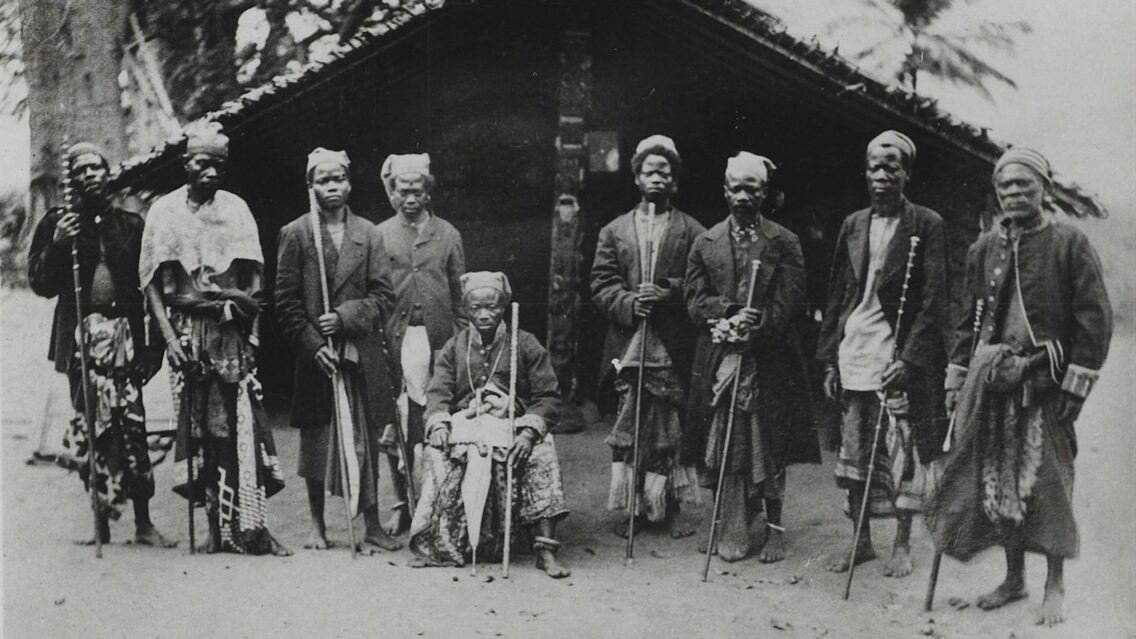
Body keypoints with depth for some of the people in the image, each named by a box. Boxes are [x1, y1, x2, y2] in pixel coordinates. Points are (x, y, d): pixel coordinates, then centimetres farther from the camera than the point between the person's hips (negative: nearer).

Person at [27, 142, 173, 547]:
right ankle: (101, 520, 9)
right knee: (91, 426, 0)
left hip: (125, 334, 1)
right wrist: (56, 245, -12)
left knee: (132, 424, -3)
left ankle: (143, 523, 2)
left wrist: (152, 341, -1)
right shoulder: (56, 223, 9)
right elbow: (41, 285, 4)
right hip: (82, 335, -1)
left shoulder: (130, 224, 12)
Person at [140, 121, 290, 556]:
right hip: (186, 329, 0)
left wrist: (248, 302, -11)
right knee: (198, 424, 2)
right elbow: (153, 283, 4)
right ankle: (215, 526, 8)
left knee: (242, 422, -8)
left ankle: (252, 524, -6)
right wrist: (169, 335, -6)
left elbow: (254, 278, 7)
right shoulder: (165, 211, 7)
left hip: (231, 330, 0)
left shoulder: (235, 208, 8)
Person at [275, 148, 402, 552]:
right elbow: (286, 302, -1)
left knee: (366, 441, 6)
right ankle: (317, 524, 19)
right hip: (315, 355, -1)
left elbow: (384, 296, 2)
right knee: (316, 442, 6)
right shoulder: (295, 234, 2)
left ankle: (372, 523, 16)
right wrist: (313, 344, -10)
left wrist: (344, 317, -12)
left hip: (363, 356, 1)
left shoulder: (368, 235, 7)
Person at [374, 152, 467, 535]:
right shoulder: (379, 235, 10)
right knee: (396, 427, -1)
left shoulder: (447, 235, 12)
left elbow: (459, 294, 12)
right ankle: (403, 504, 9)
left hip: (437, 341, 0)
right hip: (394, 342, 0)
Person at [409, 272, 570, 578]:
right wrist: (438, 424, -16)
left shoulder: (525, 345, 8)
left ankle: (545, 549, -32)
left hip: (513, 425, -1)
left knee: (541, 454, -32)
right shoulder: (453, 348, 16)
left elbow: (548, 397, 2)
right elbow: (438, 392, 6)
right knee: (436, 455, -30)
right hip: (464, 424, 1)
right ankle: (436, 546, -26)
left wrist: (530, 430, -16)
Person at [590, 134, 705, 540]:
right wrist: (630, 303, -11)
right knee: (628, 430, 3)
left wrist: (668, 292, -15)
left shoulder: (692, 232, 6)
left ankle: (669, 508, 12)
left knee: (671, 429, 2)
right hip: (628, 346, 1)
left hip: (673, 348, -1)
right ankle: (630, 506, 12)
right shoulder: (614, 231, 12)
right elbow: (601, 285, 6)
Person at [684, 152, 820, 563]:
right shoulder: (705, 243, 9)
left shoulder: (784, 243, 4)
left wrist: (753, 325, -17)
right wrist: (730, 315, -15)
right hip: (721, 357, 1)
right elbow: (695, 301, 3)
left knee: (771, 448, 4)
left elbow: (791, 304, -3)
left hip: (770, 360, -1)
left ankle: (774, 526, 16)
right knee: (726, 448, 1)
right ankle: (733, 529, 9)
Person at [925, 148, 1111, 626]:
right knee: (998, 481, 7)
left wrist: (1075, 384, -11)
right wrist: (956, 379, 11)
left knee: (1048, 483, -1)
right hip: (993, 381, 4)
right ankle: (1013, 579, 20)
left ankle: (1055, 587, 10)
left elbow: (1095, 318, -5)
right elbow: (969, 319, 16)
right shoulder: (984, 249, 11)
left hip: (1046, 384, -4)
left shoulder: (1070, 243, -2)